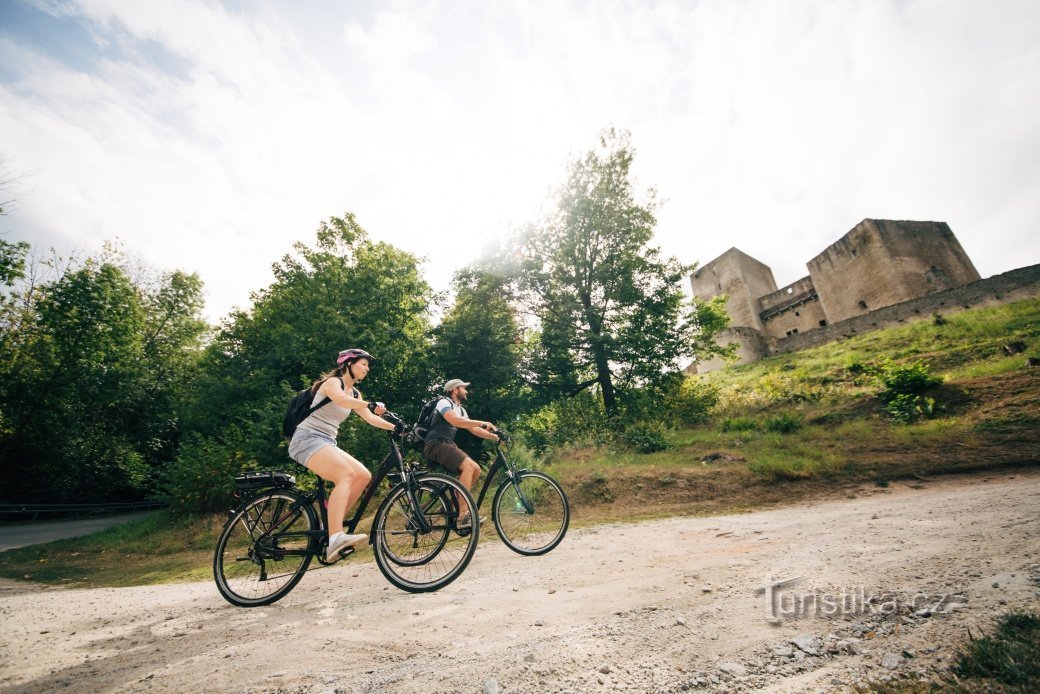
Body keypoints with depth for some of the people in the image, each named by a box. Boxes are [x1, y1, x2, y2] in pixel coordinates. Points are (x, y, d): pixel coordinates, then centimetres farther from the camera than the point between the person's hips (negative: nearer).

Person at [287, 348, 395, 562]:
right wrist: (371, 405, -44)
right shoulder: (332, 381, -7)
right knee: (346, 475, -30)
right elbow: (340, 399, -30)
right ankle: (335, 538, -38)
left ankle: (331, 525, 1)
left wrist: (396, 427, -4)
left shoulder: (354, 393, 17)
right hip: (308, 438, -8)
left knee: (363, 476, -9)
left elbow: (370, 418, 9)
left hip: (327, 443, 8)